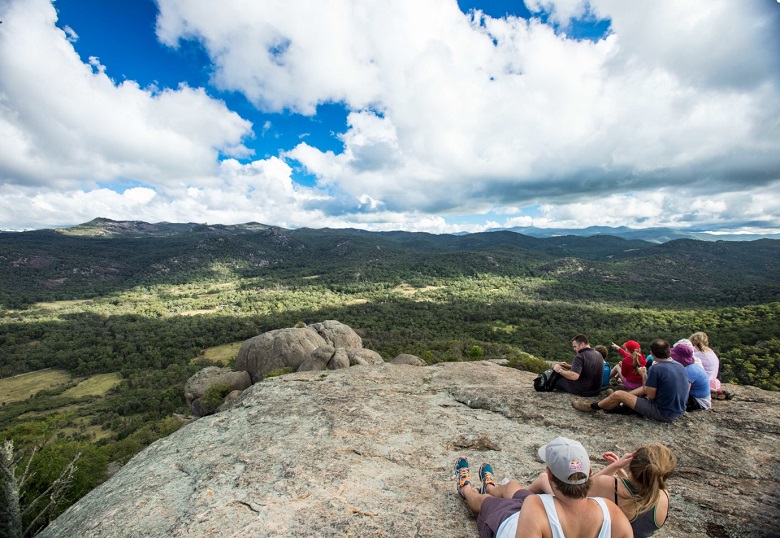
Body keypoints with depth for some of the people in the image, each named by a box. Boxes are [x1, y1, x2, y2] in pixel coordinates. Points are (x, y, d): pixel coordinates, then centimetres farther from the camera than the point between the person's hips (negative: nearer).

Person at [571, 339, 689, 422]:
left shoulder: (656, 368, -21)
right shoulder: (680, 366, 1)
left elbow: (650, 395, -15)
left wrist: (644, 375, -3)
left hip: (663, 414, -8)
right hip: (679, 412, 8)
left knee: (618, 395, -2)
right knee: (646, 388, 27)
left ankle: (592, 407, 19)